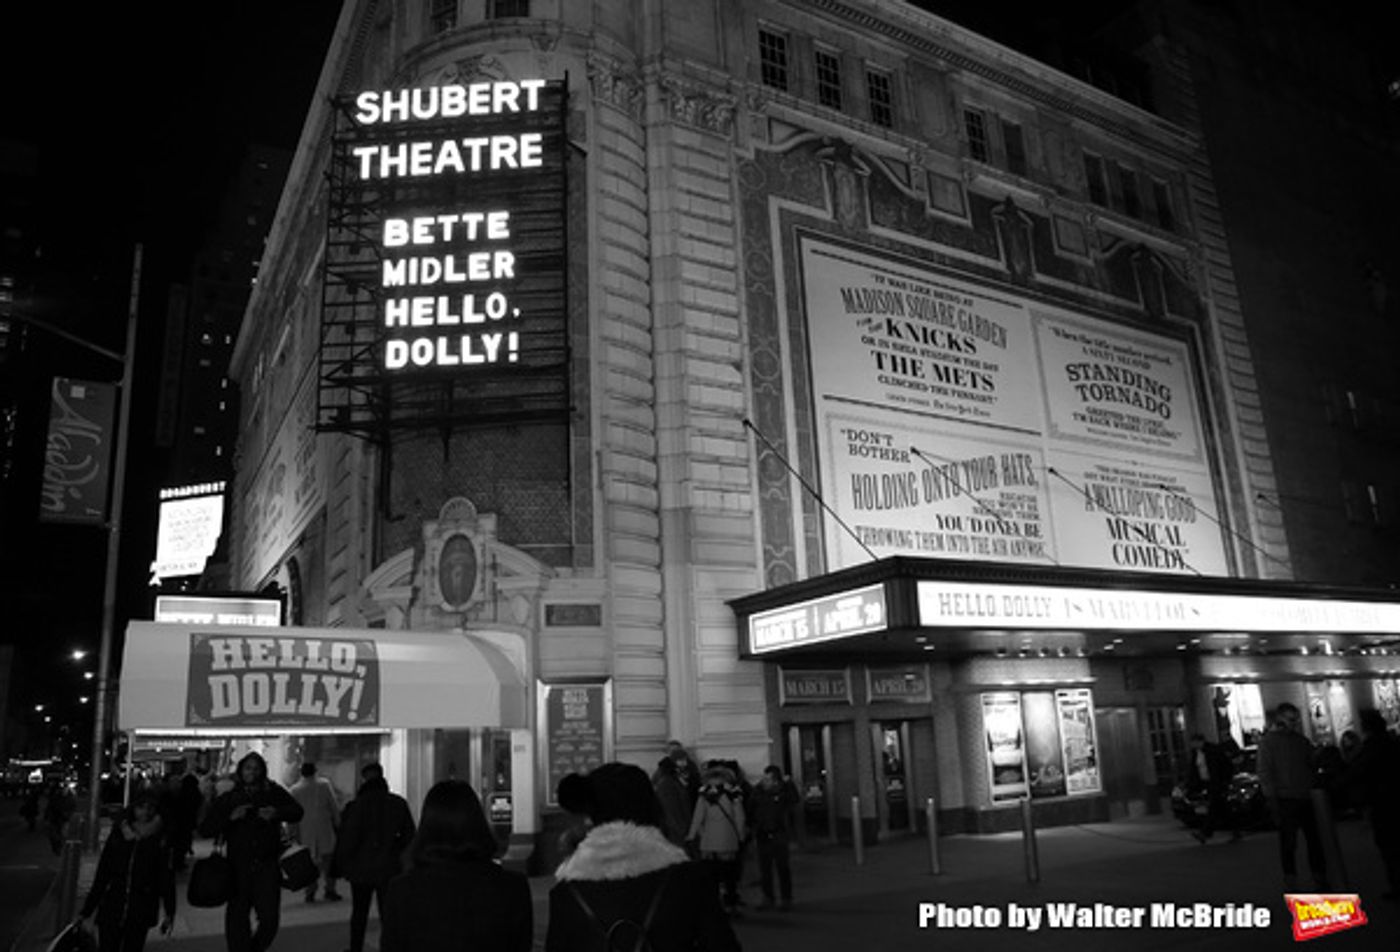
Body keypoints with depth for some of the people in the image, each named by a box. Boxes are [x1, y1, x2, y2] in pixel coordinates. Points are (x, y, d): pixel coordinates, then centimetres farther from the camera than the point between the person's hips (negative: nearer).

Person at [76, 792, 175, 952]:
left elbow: (166, 878, -2)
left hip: (140, 914, -1)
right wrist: (86, 910, 7)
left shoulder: (159, 841, -2)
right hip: (111, 909, 1)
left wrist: (169, 913, -8)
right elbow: (101, 876, 7)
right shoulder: (117, 836, 2)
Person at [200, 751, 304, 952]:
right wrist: (231, 817, -15)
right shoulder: (227, 798, 7)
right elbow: (205, 829, 1)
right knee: (237, 919, 1)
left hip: (267, 865, 0)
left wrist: (277, 813, -17)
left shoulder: (274, 792, 6)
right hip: (238, 867, 1)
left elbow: (297, 812, 2)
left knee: (270, 919, -4)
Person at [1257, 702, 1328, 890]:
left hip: (1306, 797, 5)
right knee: (1288, 842, 0)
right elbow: (1265, 772, -7)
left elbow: (1312, 765, 18)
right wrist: (1272, 799, -12)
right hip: (1285, 799, -5)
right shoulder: (1267, 741, -4)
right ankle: (1291, 883, 9)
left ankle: (1320, 880, 22)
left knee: (1315, 840, 10)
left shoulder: (1301, 740, 12)